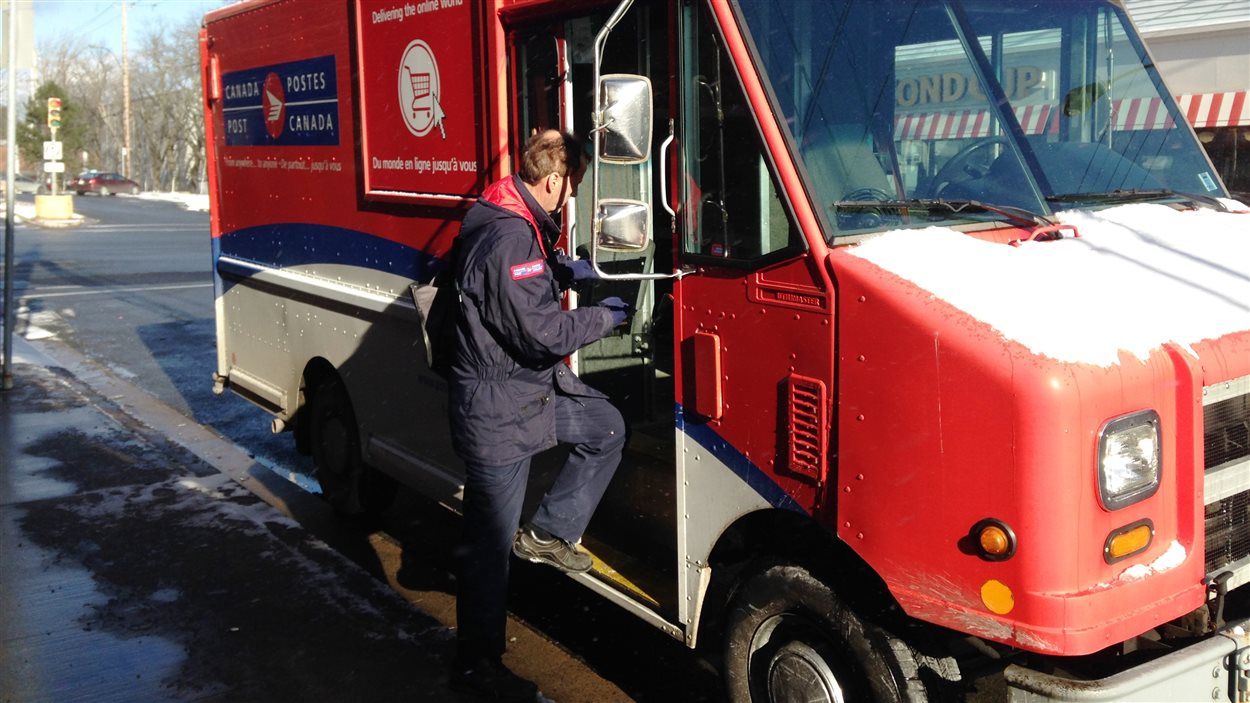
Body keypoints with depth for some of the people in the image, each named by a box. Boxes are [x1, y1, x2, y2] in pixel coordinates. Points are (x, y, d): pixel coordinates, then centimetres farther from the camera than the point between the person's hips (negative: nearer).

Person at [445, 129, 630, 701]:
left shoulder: (511, 220, 7)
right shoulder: (510, 238, -25)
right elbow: (541, 333, -26)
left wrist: (562, 269, 10)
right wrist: (604, 317, -11)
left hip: (531, 388, 10)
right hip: (498, 409, -10)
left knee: (607, 428, 20)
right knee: (491, 544, 1)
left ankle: (549, 533, 24)